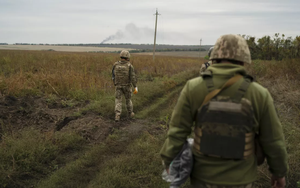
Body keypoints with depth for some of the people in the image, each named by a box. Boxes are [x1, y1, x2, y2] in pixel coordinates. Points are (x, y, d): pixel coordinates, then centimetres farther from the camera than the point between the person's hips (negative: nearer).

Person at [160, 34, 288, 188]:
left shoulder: (194, 88, -16)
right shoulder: (259, 94, -15)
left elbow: (177, 131, -12)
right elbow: (273, 141, -6)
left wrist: (169, 160, 3)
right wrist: (280, 172, 10)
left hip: (204, 175, 0)